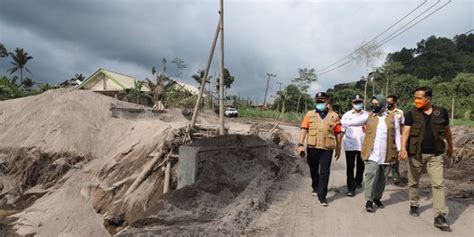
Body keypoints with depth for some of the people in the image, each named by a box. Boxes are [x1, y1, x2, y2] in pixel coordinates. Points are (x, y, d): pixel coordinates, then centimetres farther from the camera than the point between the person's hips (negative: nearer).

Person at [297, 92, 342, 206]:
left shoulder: (334, 116, 4)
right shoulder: (310, 114, 4)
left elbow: (338, 133, 8)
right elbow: (304, 129, -1)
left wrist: (338, 148, 9)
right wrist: (301, 144, -11)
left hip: (327, 148, -1)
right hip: (312, 147, 2)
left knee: (324, 172, -2)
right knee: (313, 169, 17)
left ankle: (322, 195, 5)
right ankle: (315, 187, 40)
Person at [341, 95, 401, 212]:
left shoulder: (393, 118, 6)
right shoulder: (368, 116, 4)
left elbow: (397, 135, 9)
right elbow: (353, 122, -6)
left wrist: (399, 150, 5)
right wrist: (340, 123, -18)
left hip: (386, 154, 2)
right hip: (372, 153, -2)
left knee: (382, 178, 12)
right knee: (371, 175, -10)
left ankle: (377, 198, 28)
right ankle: (369, 201, -4)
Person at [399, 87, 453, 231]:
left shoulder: (441, 112, 2)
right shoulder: (411, 114, -4)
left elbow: (447, 130, 16)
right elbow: (406, 131, -13)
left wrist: (450, 146, 25)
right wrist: (403, 148, -28)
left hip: (435, 155, 1)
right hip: (415, 154, 0)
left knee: (438, 184, -5)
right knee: (413, 182, 12)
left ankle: (440, 217, -3)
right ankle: (414, 205, 33)